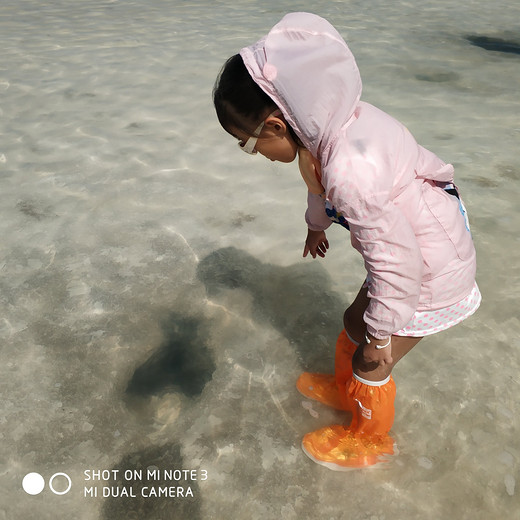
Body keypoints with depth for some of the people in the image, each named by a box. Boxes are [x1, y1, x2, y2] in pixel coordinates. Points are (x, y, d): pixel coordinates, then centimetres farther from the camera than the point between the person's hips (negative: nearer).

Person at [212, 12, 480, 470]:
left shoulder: (351, 169, -39)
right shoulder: (329, 126, -8)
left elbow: (395, 262, -33)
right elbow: (321, 181, 14)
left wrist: (379, 337, -18)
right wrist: (316, 225, 33)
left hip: (431, 275, -8)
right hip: (411, 250, 9)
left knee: (371, 362, 8)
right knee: (354, 323, 24)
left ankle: (371, 441, 37)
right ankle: (343, 390, 52)